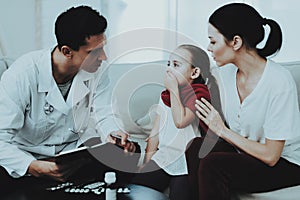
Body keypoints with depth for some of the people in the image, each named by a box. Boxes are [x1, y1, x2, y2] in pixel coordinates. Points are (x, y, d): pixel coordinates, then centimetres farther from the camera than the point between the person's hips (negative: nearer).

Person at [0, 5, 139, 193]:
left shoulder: (97, 72, -6)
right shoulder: (22, 74, -23)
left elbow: (103, 115, -1)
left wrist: (112, 134, -27)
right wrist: (34, 167, -43)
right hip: (28, 155, -4)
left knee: (130, 152, -18)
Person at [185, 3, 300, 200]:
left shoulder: (279, 82, -24)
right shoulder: (222, 74, -2)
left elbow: (271, 156, -22)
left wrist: (222, 130, -18)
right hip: (244, 150, 7)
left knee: (212, 165, -28)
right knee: (197, 148, -20)